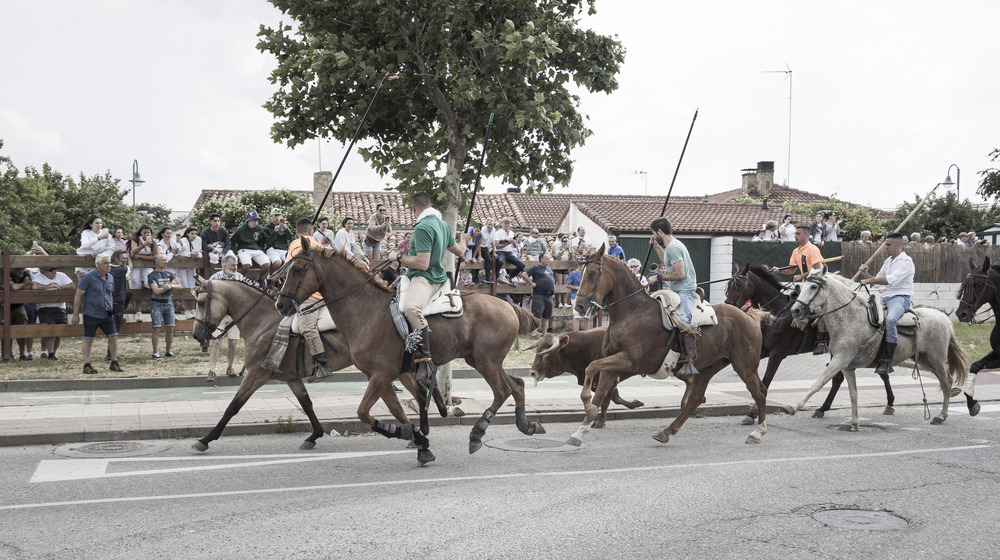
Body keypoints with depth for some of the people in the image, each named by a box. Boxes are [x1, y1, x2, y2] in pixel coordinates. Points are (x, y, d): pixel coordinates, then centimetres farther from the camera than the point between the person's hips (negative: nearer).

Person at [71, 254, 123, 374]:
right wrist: (75, 314, -9)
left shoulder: (110, 278, 10)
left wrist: (112, 309, 22)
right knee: (88, 339, 1)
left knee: (113, 336, 2)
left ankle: (114, 363, 12)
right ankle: (87, 365, 9)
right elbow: (78, 295, -7)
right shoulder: (88, 277, -8)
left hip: (106, 314, 6)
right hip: (91, 314, -6)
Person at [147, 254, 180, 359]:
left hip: (168, 303, 4)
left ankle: (168, 351, 14)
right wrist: (171, 285, -12)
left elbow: (179, 285, 1)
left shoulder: (169, 274, 12)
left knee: (170, 329, 4)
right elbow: (156, 291, -12)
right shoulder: (152, 275, -2)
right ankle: (155, 353, -4)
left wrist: (171, 286, -19)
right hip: (156, 304, -4)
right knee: (156, 329, -6)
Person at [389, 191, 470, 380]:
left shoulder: (423, 227, -16)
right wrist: (464, 241, 49)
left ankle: (425, 359, -43)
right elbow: (459, 251, 26)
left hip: (425, 278, -11)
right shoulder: (443, 225, 12)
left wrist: (399, 257, -7)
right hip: (437, 275, 11)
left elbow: (423, 264, -22)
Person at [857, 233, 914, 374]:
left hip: (900, 298, -10)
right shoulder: (888, 261, 20)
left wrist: (869, 280, -20)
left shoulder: (906, 261, -8)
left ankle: (887, 360, -31)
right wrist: (865, 274, 7)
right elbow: (877, 279, 25)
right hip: (885, 298, 10)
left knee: (890, 319, -37)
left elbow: (891, 280, -21)